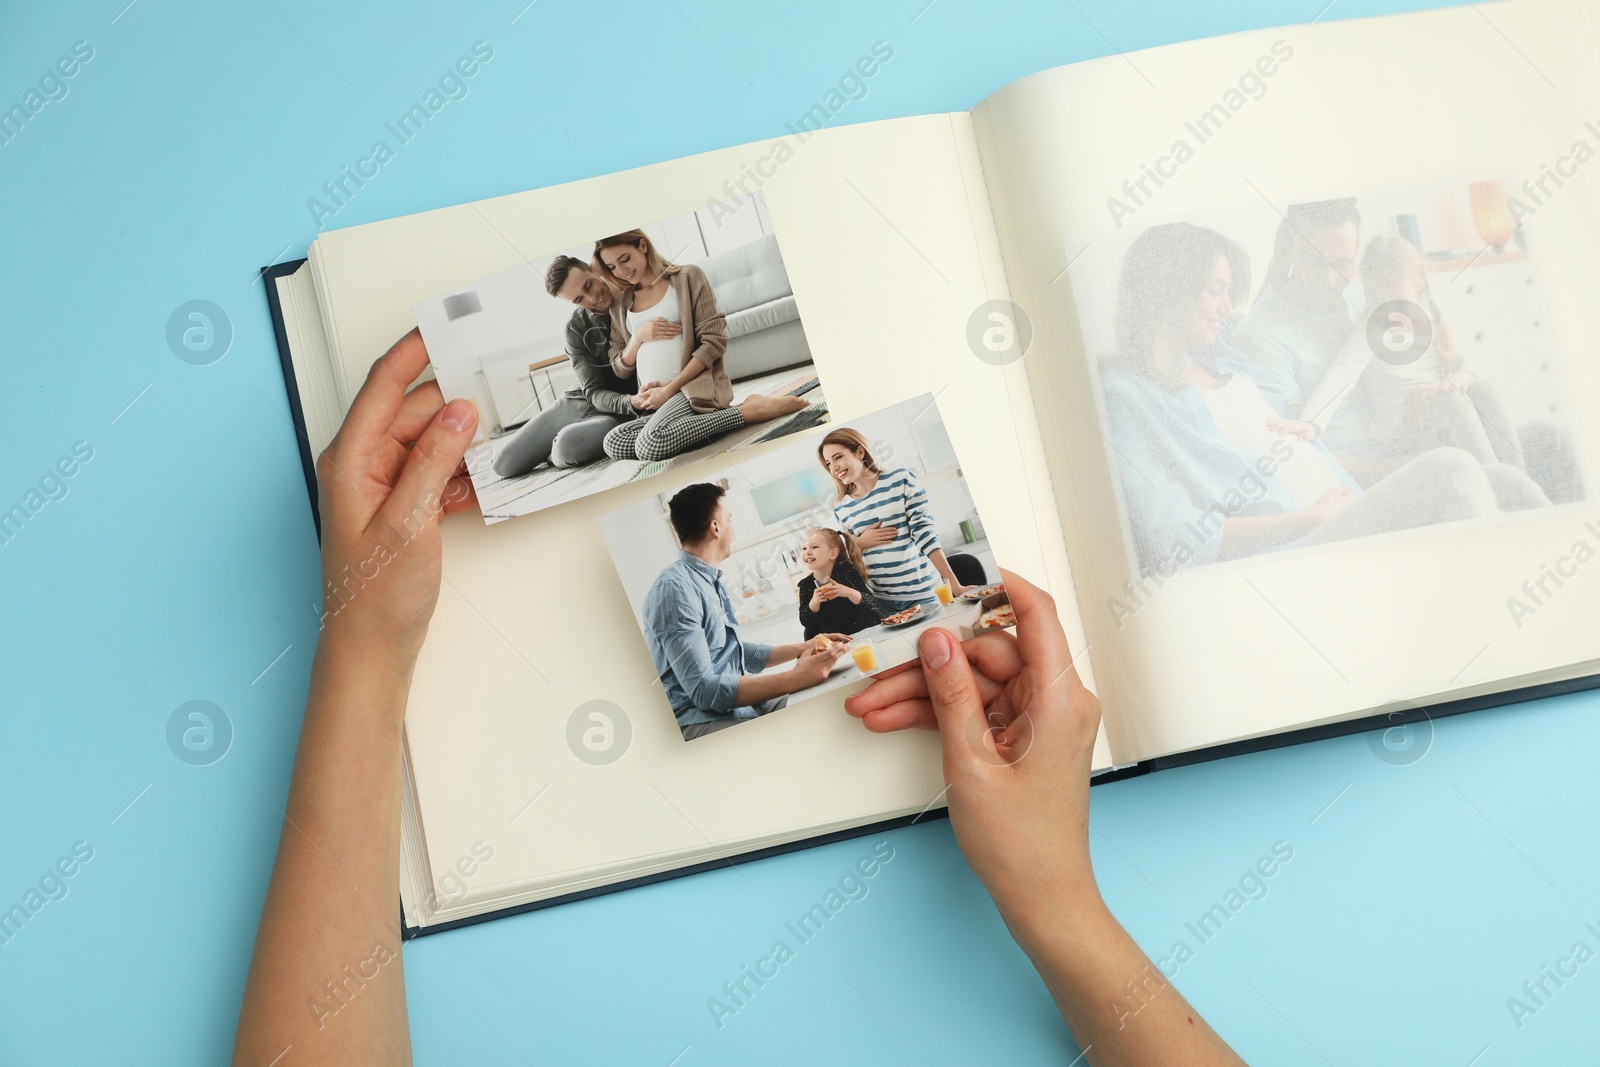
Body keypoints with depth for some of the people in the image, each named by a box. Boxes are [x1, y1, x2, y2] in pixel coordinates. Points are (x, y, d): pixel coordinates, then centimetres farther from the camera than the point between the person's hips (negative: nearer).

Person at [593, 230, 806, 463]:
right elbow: (620, 369, 18)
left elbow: (714, 341, -5)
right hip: (653, 402, 6)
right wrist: (638, 337, -4)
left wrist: (670, 388, -12)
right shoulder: (620, 307, 17)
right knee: (613, 443, -25)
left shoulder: (687, 277, 3)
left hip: (695, 387, -6)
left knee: (651, 445, -34)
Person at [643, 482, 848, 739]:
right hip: (700, 722, -10)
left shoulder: (710, 582, 14)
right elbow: (704, 690, -24)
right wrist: (795, 678, -26)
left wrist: (802, 648, 17)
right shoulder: (675, 588, -18)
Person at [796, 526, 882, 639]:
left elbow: (871, 603, -14)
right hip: (838, 640, 3)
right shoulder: (806, 585, -2)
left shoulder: (847, 571, -9)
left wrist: (849, 593, -31)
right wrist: (814, 603, -22)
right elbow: (805, 622, -4)